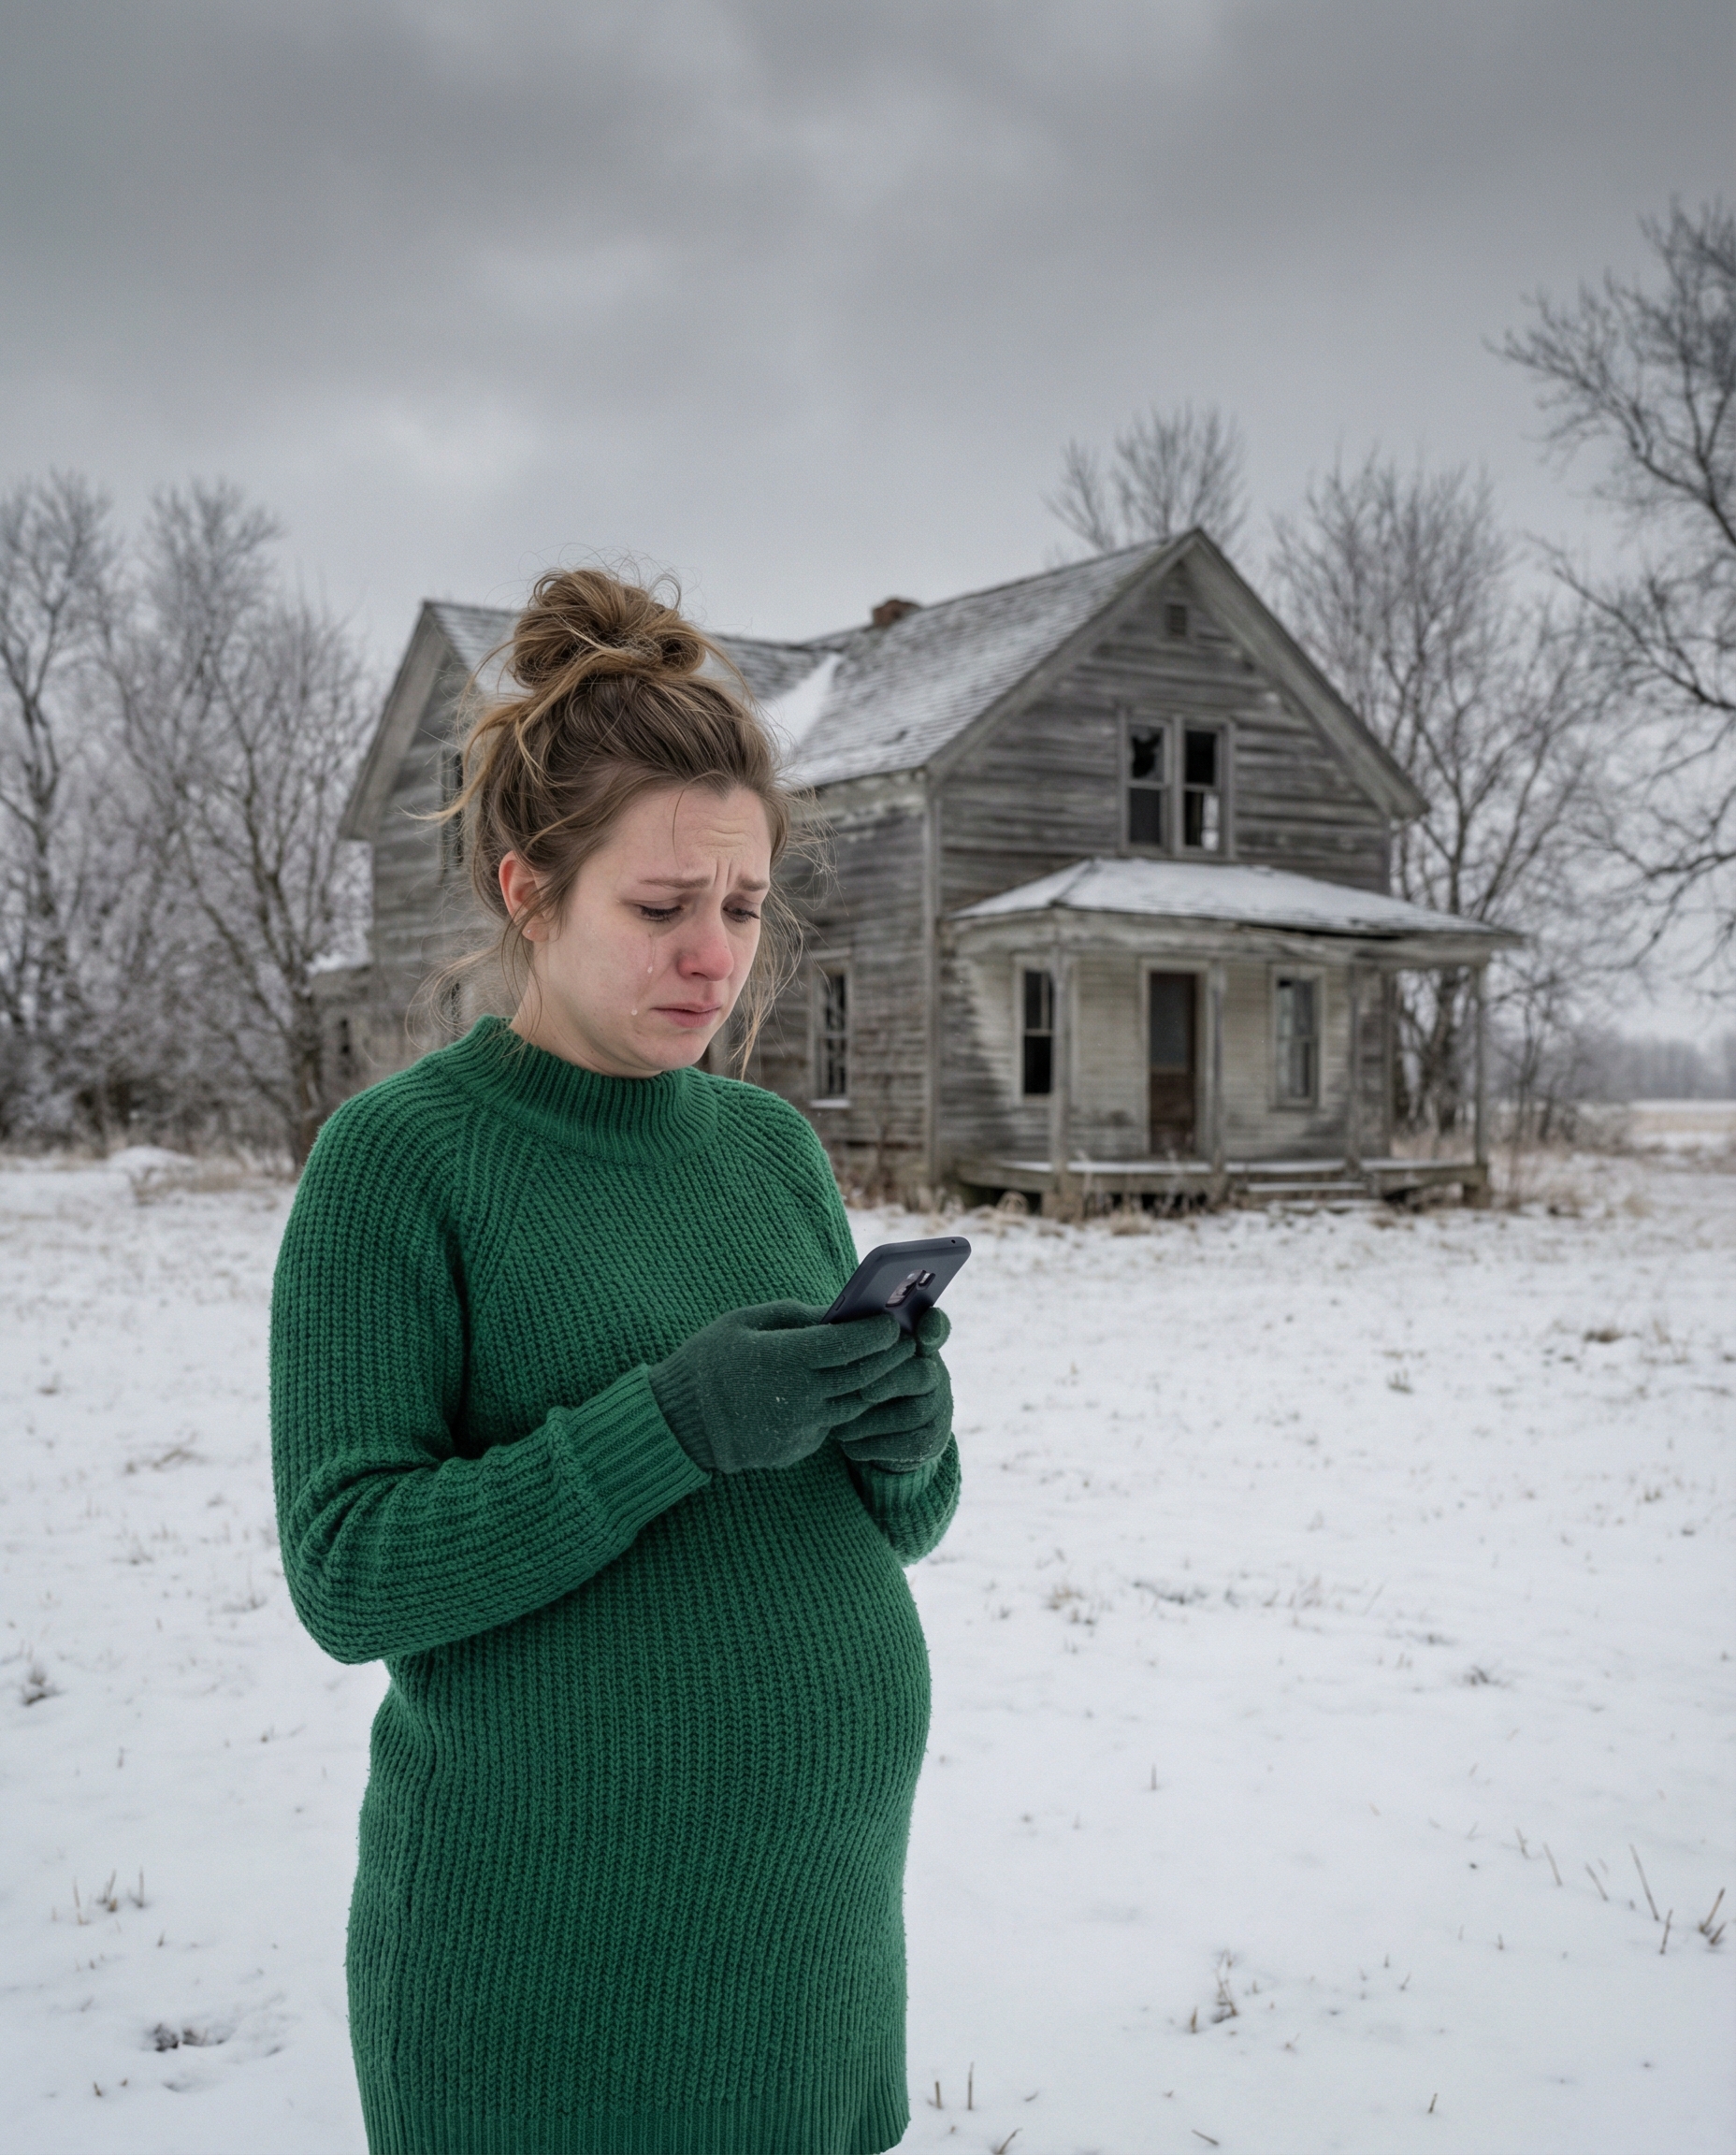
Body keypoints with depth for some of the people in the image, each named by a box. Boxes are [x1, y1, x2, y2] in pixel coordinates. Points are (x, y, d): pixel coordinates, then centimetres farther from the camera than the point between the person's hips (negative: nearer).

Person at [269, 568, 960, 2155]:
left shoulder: (774, 1145, 5)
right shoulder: (399, 1158, -11)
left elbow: (893, 1526, 11)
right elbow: (350, 1575, -16)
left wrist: (907, 1448, -12)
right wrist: (670, 1421, -26)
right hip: (550, 1952, -5)